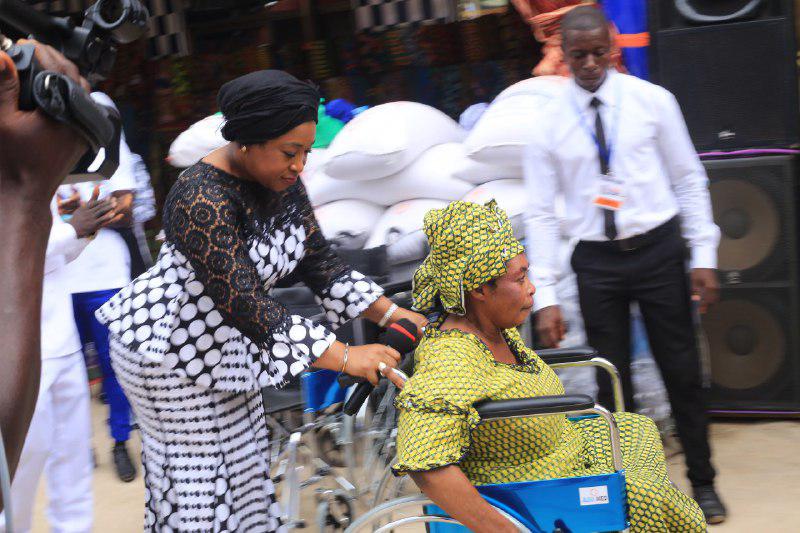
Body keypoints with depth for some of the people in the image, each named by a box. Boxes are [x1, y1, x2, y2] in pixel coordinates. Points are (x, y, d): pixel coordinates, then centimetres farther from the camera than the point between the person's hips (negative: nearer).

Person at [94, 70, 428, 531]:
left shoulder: (282, 182, -5)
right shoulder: (202, 200, -32)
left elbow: (319, 260, 1)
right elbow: (243, 301, -36)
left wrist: (389, 313, -10)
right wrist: (343, 357, -38)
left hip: (228, 343, 8)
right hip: (172, 346, -8)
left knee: (244, 460, 15)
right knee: (194, 472, 1)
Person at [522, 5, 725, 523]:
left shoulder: (651, 100, -2)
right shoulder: (550, 123, -1)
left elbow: (689, 179, 2)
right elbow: (541, 214, -1)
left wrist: (704, 256, -4)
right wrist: (546, 297, -7)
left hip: (659, 248, 0)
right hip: (597, 260, 0)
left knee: (683, 373, 7)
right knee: (612, 382, 7)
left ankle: (703, 482, 23)